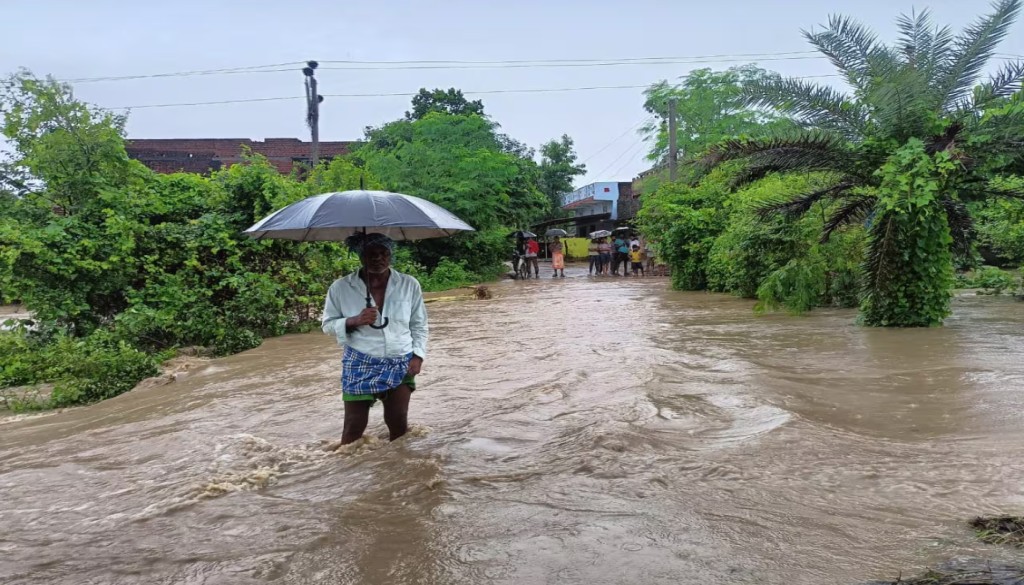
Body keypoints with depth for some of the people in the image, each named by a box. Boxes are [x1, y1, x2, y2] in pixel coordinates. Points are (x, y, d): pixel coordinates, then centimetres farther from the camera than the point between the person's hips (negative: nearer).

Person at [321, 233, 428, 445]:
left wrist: (418, 355, -6)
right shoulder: (340, 288, -6)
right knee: (354, 425, 3)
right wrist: (354, 321, -17)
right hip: (360, 365, -1)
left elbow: (419, 325, 6)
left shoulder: (410, 285, -2)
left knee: (398, 422, 5)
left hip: (400, 364, 1)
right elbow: (327, 324, 2)